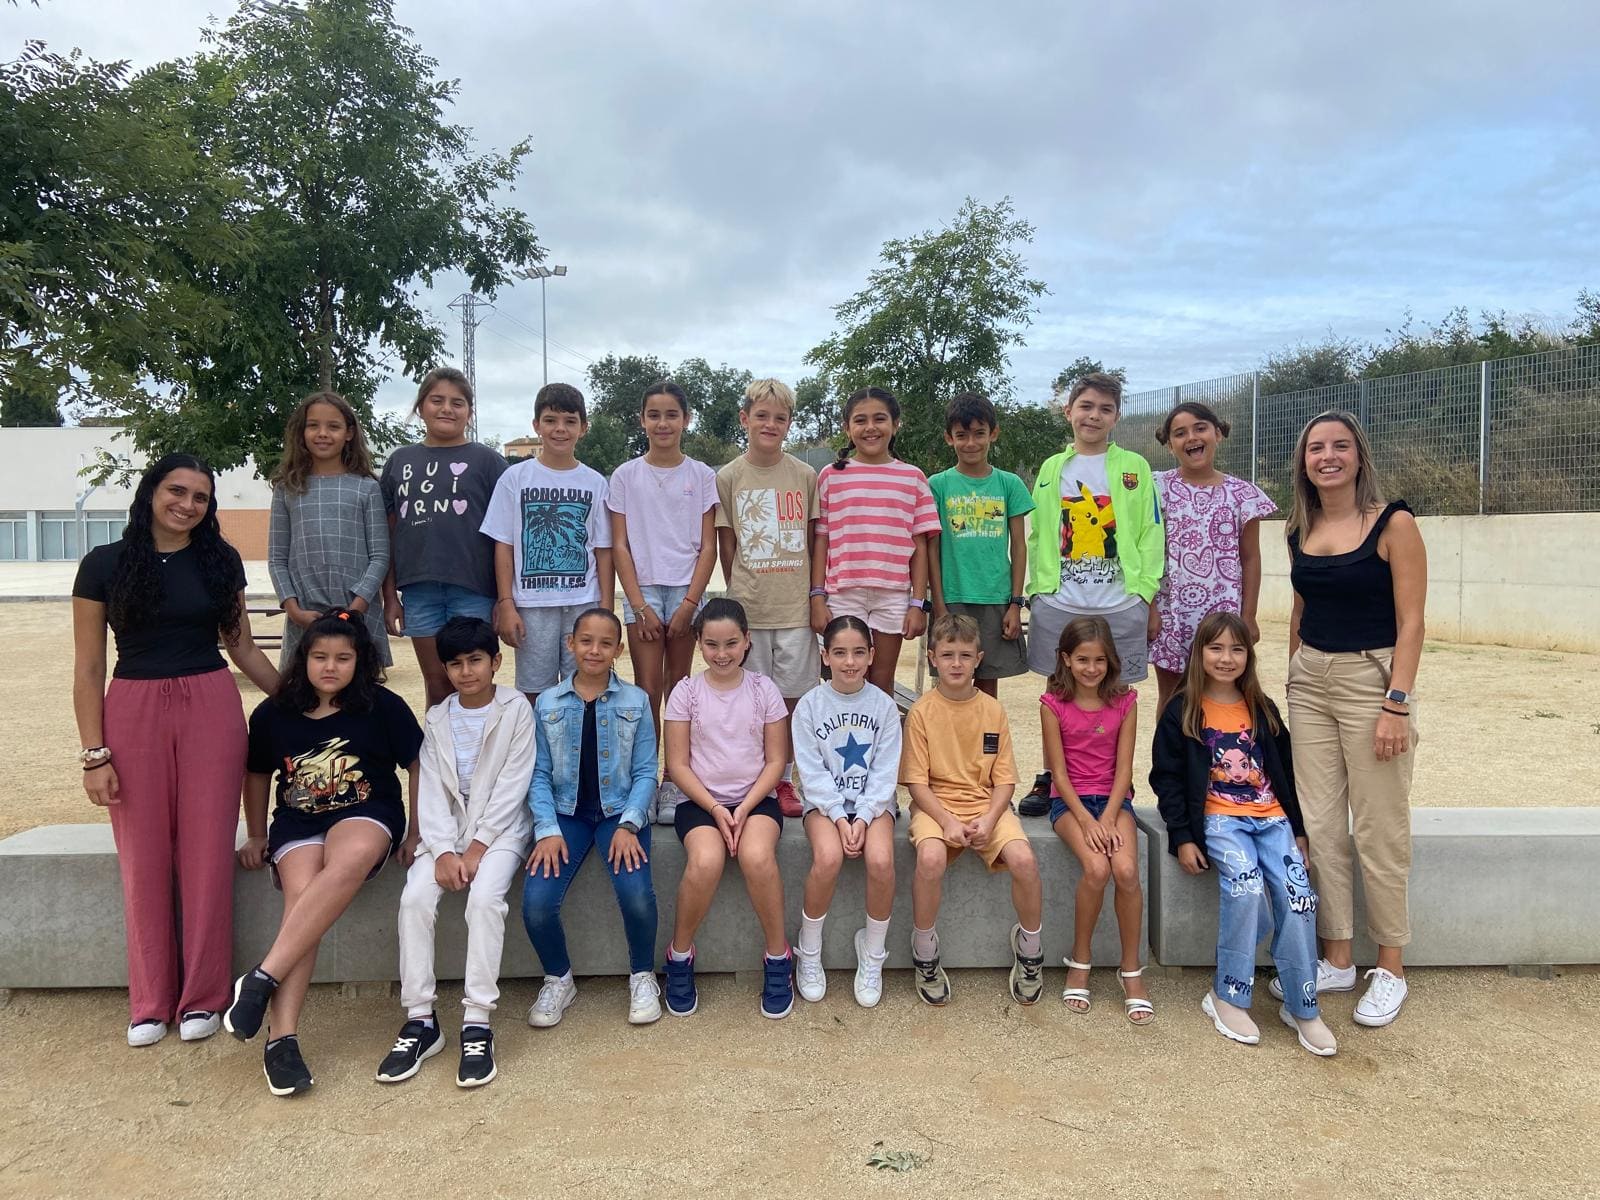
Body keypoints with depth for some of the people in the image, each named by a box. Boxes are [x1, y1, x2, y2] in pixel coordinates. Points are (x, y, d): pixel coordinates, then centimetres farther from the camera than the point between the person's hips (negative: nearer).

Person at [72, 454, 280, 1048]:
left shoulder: (220, 560, 6)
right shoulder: (105, 564, 1)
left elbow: (243, 648, 14)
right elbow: (88, 668, 1)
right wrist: (94, 753, -4)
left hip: (212, 709, 1)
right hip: (133, 712, -1)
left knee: (207, 855, 3)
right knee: (144, 860, 6)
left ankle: (202, 997, 16)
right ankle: (150, 1002, 20)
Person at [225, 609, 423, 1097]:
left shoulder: (382, 707, -3)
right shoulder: (273, 715, 5)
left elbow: (417, 765, 4)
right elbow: (258, 775, 21)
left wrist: (414, 833, 2)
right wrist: (256, 836, 23)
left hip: (367, 816, -2)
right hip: (297, 824, 2)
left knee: (350, 861, -39)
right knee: (302, 894, -30)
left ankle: (262, 979, -36)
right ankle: (281, 1039, -33)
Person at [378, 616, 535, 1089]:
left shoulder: (516, 710, -3)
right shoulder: (437, 719, 9)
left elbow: (512, 786, -9)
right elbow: (431, 790, 2)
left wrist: (477, 849, -15)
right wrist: (444, 851, -13)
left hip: (500, 828, -4)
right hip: (448, 830, 4)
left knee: (485, 896, -30)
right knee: (414, 898, -22)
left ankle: (477, 1024, -25)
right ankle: (420, 1021, -14)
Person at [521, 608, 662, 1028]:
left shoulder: (636, 701, 2)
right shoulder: (548, 703, 5)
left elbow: (645, 772, 0)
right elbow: (540, 773, 2)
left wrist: (628, 825, -14)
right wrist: (547, 830, -10)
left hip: (619, 811, -1)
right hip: (566, 813, 1)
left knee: (636, 894, -27)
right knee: (536, 903, -21)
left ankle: (643, 976, 4)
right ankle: (558, 979, 11)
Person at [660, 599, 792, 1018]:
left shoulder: (763, 689, 2)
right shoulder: (686, 692, 1)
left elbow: (775, 761, 2)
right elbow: (678, 764, -1)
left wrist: (745, 808, -11)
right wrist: (715, 809, -12)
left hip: (756, 798, 0)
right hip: (700, 800, 0)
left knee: (757, 857, -32)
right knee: (706, 861, -31)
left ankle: (778, 957, -9)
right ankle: (679, 954, -5)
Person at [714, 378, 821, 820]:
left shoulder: (806, 476, 5)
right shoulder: (728, 478, 1)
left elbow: (815, 540, 8)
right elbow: (725, 546, 4)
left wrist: (816, 596, 3)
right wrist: (737, 595, 1)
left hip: (795, 606, 1)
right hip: (747, 607, -1)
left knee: (791, 697, 6)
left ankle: (785, 781, 20)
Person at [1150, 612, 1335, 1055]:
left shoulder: (1262, 710, 15)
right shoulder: (1182, 712, 2)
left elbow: (1285, 771, 19)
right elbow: (1166, 778, 0)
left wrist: (1298, 830, 13)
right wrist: (1182, 838, -8)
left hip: (1271, 816, 4)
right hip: (1218, 818, -4)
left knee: (1298, 895, -19)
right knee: (1246, 886, -29)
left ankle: (1301, 1007, -6)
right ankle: (1228, 997, -15)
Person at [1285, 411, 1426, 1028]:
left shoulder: (1393, 524, -8)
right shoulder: (1301, 531, 8)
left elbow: (1410, 622, -11)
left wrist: (1397, 704, -16)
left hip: (1372, 678, -5)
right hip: (1309, 681, 6)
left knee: (1379, 831, 2)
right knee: (1318, 826, 8)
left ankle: (1390, 970, 18)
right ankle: (1337, 960, 21)